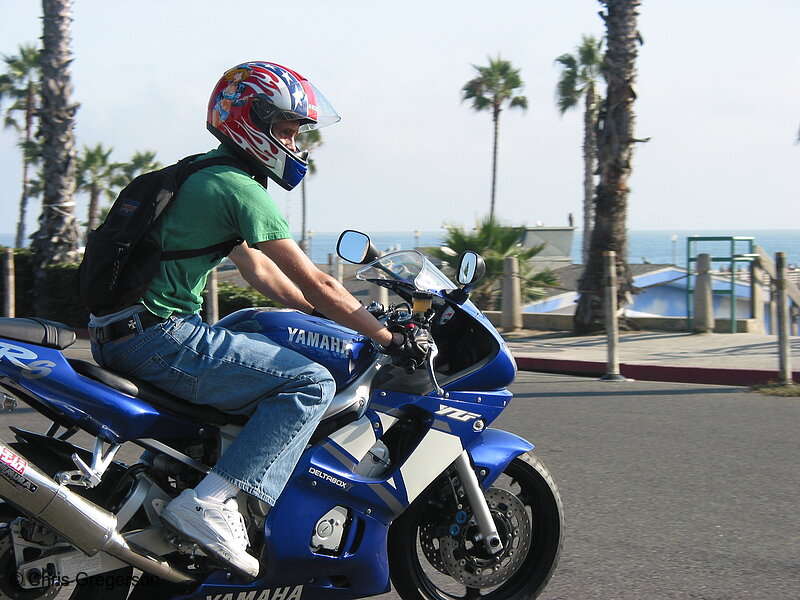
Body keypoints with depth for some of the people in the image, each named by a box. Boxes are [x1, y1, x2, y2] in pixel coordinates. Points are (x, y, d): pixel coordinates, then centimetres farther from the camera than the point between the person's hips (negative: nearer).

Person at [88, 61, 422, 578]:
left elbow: (258, 270, 29)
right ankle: (208, 505, -21)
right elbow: (312, 283, -12)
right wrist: (388, 337, -4)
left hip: (118, 335, 10)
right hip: (159, 335, -10)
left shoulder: (201, 177, 21)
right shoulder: (239, 187, -10)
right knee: (310, 382, -13)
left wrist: (337, 316, 30)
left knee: (266, 370, 28)